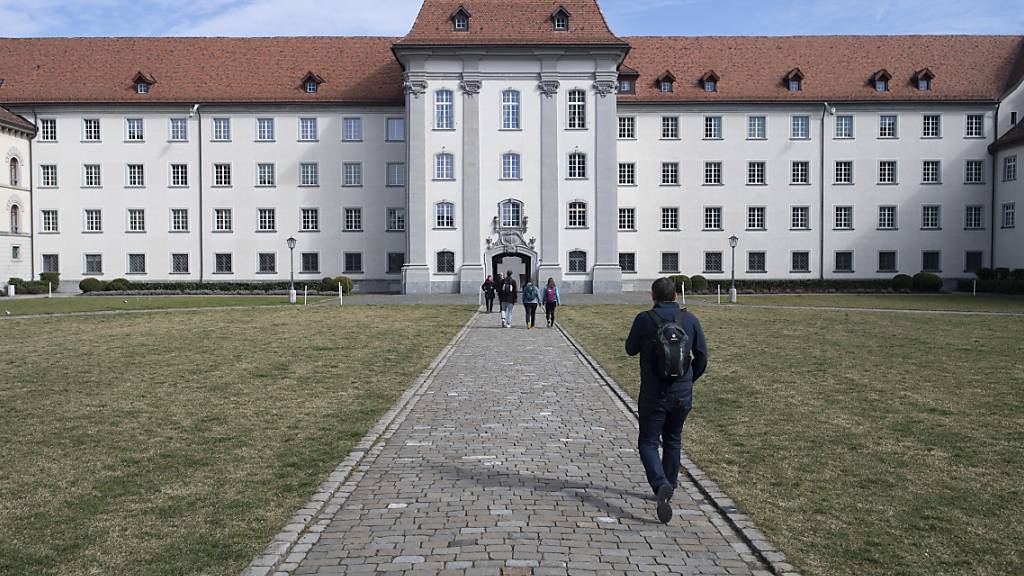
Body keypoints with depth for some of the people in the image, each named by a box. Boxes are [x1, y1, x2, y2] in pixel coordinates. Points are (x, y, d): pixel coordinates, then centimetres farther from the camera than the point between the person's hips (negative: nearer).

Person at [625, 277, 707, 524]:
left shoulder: (645, 319, -11)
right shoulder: (690, 319, -2)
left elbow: (631, 349, 3)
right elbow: (702, 356, 4)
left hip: (653, 395, -3)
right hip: (683, 394, 4)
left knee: (648, 443, 5)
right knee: (673, 440, 22)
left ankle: (661, 485, -19)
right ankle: (669, 486, 32)